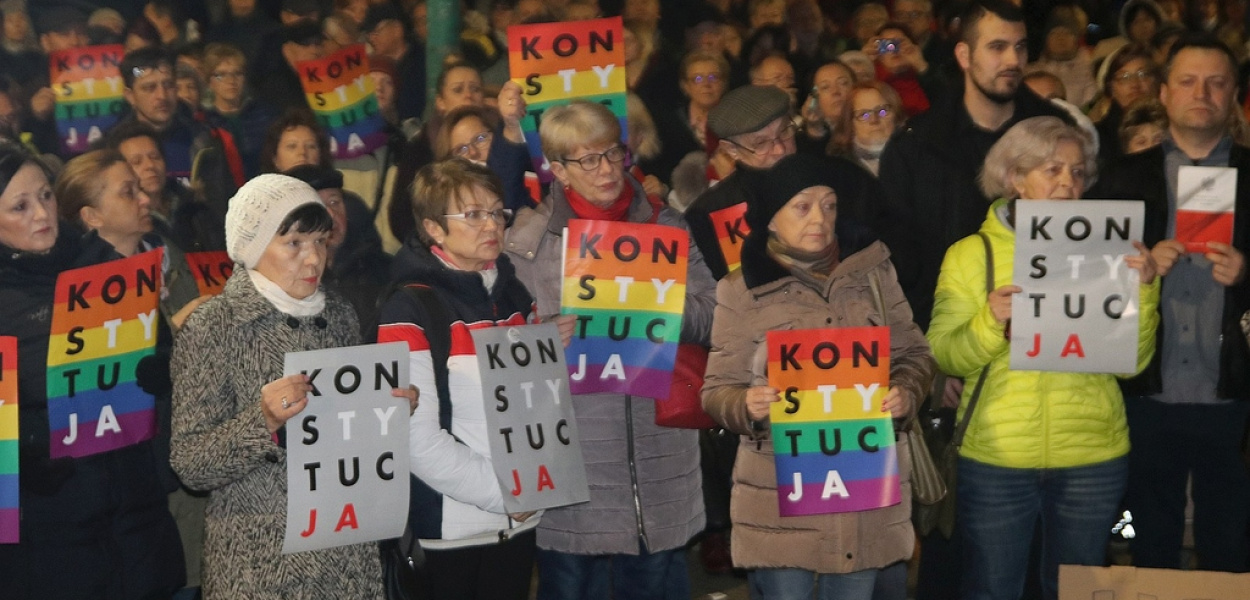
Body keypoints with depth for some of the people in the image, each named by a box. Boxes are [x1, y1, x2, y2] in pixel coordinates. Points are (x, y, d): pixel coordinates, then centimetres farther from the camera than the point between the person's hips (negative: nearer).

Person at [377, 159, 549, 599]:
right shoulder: (411, 312, -12)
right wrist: (501, 492, -16)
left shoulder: (514, 295, 8)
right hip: (449, 530, -6)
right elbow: (416, 438, -18)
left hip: (519, 521, 6)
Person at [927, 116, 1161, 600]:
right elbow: (945, 357, -6)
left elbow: (1133, 360, -2)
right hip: (995, 457, -1)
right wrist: (990, 322, -23)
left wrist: (1143, 288, -15)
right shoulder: (971, 253, 1)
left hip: (1092, 457, 2)